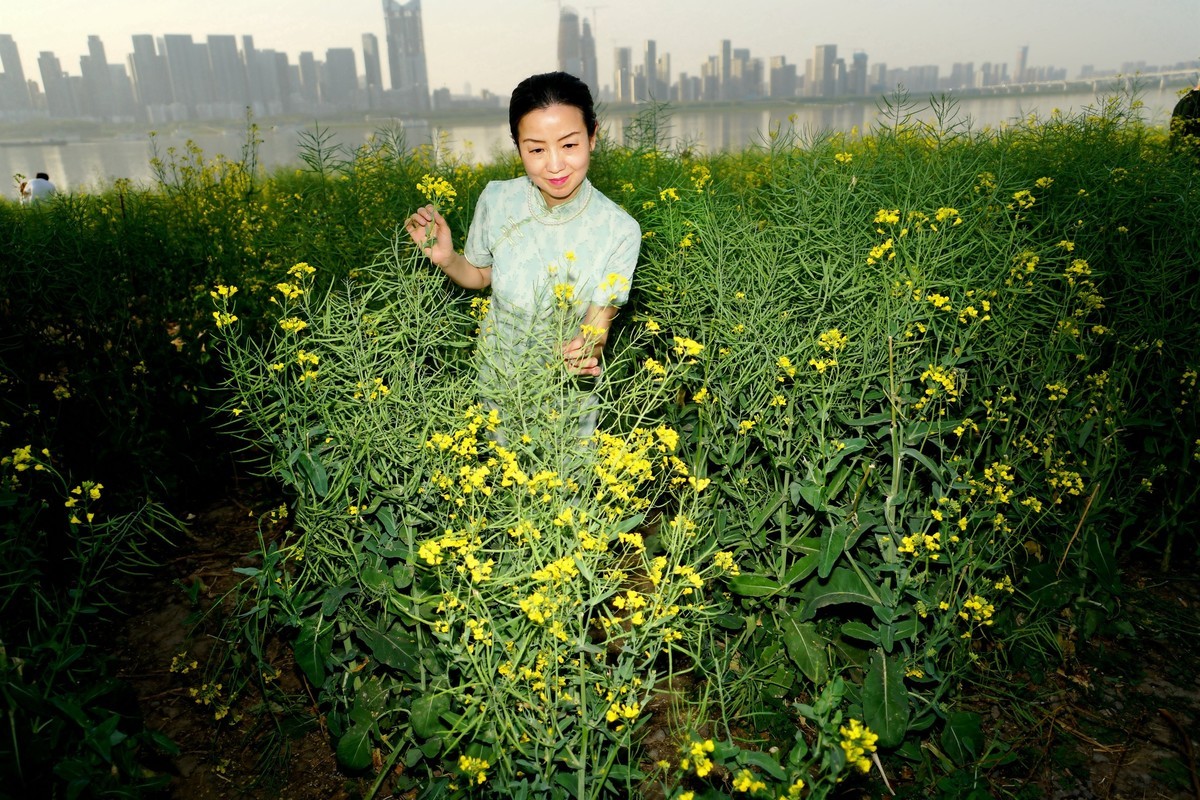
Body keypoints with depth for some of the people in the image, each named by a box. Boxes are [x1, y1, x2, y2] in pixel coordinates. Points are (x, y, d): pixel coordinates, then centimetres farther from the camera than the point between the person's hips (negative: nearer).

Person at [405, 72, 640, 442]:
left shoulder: (620, 231, -24)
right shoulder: (495, 201, -18)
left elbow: (598, 327, -21)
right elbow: (480, 275, 0)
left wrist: (587, 349, -43)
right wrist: (446, 259, -21)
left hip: (570, 391, -1)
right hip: (499, 383, 2)